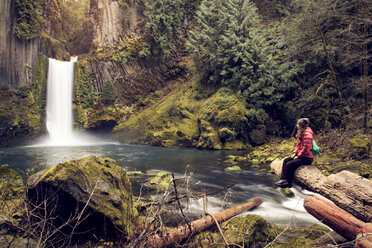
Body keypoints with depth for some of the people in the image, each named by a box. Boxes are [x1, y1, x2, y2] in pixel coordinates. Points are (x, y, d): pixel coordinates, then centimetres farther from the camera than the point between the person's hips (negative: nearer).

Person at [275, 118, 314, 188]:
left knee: (289, 164, -19)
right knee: (286, 160, -1)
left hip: (307, 158, -10)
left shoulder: (307, 134, -20)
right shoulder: (301, 132, 13)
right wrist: (295, 152, 8)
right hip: (300, 155, 10)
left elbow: (306, 148, -23)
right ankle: (283, 179, -9)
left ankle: (288, 183, -5)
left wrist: (298, 156, -15)